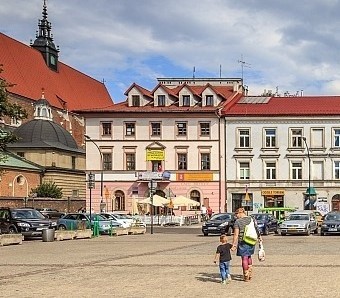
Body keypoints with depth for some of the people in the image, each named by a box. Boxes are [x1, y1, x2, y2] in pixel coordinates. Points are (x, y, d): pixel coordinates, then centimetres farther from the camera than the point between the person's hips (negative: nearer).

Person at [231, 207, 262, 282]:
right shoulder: (252, 219, 4)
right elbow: (256, 229, 14)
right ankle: (250, 274, 25)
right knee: (249, 257, 23)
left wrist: (234, 245, -9)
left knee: (244, 258, 4)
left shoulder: (237, 221, -10)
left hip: (243, 242, -5)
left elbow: (236, 235, -13)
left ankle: (246, 276, 10)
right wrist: (259, 237, 29)